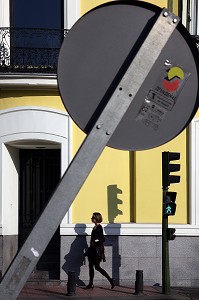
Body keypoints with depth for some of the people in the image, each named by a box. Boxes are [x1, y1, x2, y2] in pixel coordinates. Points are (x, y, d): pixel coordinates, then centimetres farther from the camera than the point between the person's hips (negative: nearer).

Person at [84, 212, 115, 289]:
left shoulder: (99, 228, -15)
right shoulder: (95, 227, 12)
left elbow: (102, 239, -19)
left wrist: (95, 242, -20)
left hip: (97, 249, -9)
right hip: (93, 249, 9)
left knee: (97, 267, -5)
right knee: (90, 266, 9)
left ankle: (111, 280, 3)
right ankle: (91, 284, 14)